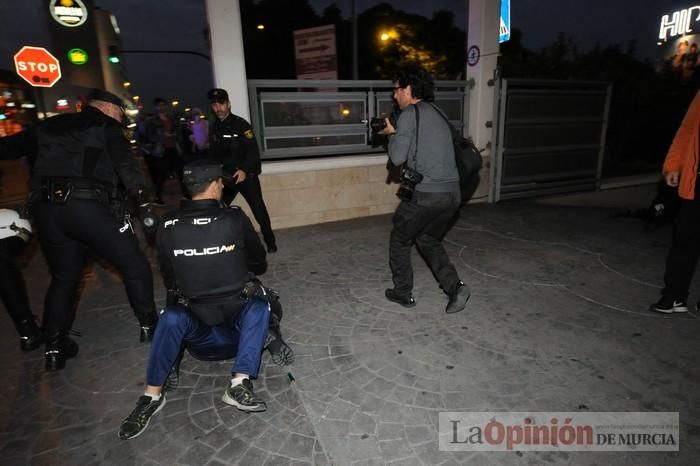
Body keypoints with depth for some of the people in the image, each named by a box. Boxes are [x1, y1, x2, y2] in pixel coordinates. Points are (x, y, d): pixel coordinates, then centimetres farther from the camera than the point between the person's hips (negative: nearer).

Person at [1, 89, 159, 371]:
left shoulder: (49, 125, 25)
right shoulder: (106, 126, 9)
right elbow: (125, 163, -6)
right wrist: (143, 199, -4)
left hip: (45, 208, 7)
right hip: (87, 206, -6)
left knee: (63, 279, 19)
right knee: (134, 265, 7)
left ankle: (54, 348, 23)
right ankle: (149, 326, 13)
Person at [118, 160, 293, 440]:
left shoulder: (167, 225, -7)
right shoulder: (234, 218, -12)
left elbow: (169, 279, 4)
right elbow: (260, 265, 2)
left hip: (194, 322, 2)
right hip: (237, 317, -2)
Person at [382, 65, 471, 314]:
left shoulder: (409, 113, -6)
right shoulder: (436, 113, 19)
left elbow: (398, 158, -9)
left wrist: (392, 134, 8)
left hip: (425, 195, -7)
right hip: (452, 193, 8)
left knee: (400, 240, 14)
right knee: (428, 239, 25)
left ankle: (403, 293, 25)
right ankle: (455, 286, 10)